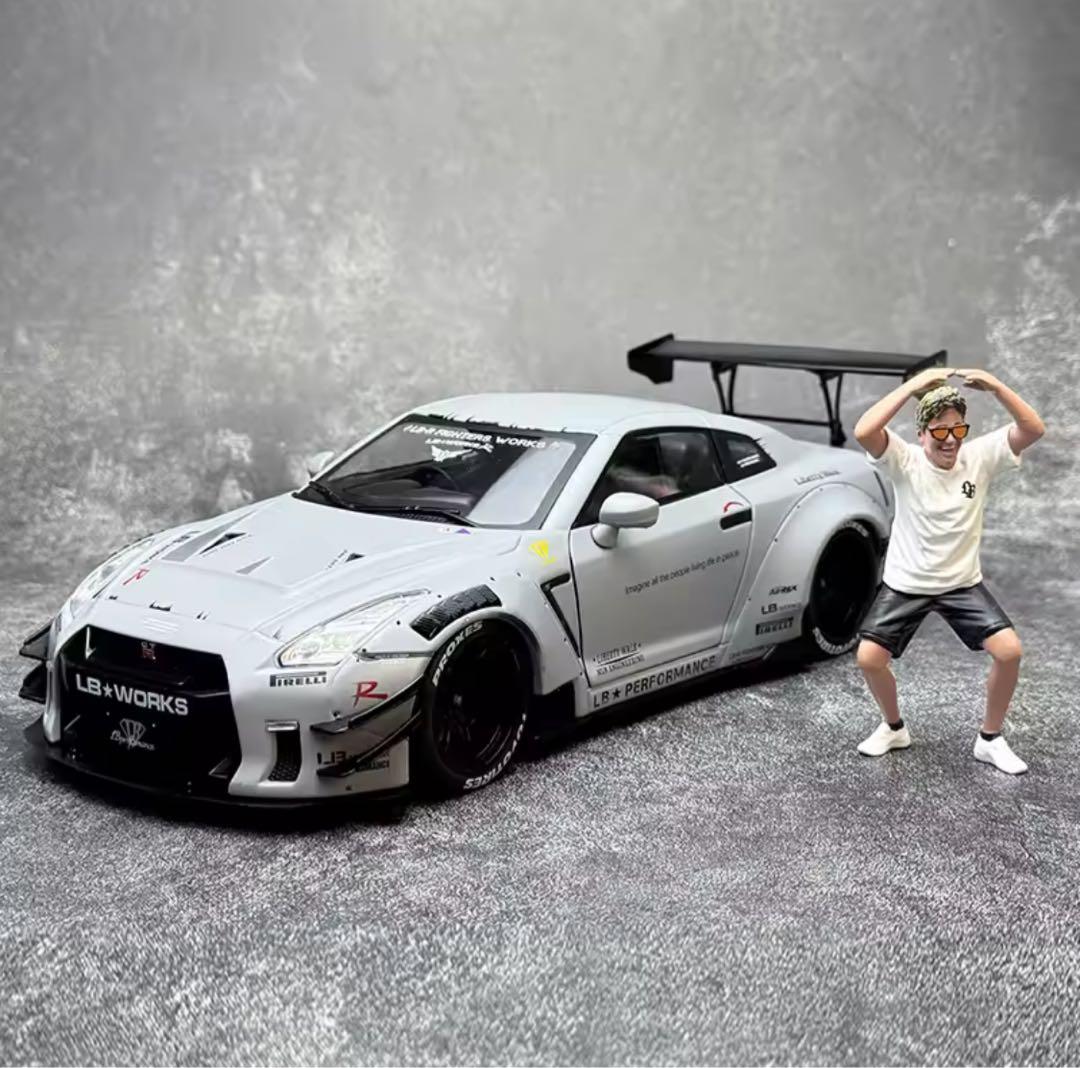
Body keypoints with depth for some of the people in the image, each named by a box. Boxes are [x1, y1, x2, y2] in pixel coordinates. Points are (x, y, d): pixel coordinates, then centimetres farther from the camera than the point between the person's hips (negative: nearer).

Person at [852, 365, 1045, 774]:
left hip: (963, 583, 1)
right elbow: (863, 432, -36)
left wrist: (994, 385, -33)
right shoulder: (905, 462, -17)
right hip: (905, 584, -1)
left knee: (1009, 650, -15)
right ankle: (894, 728, 19)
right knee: (869, 658, -10)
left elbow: (1034, 429, -22)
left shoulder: (980, 456, -11)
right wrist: (913, 385, -36)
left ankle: (990, 739, 7)